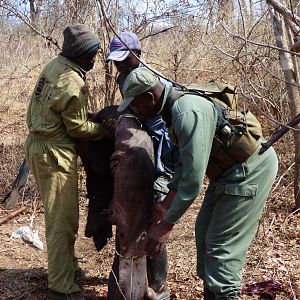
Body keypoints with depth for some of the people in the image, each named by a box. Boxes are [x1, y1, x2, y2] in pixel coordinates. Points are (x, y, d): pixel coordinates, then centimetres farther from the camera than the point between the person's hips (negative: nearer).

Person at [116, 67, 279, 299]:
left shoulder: (188, 112, -29)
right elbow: (185, 163, 11)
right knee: (204, 233, 15)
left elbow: (193, 179, -30)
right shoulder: (175, 108, 2)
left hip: (250, 169, -10)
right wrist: (166, 206, 8)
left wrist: (165, 225, -23)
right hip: (229, 169, 10)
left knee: (222, 246, -8)